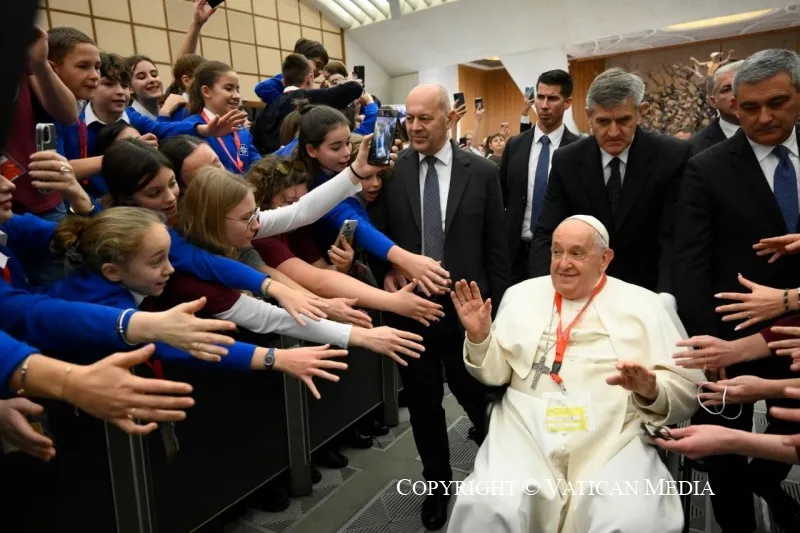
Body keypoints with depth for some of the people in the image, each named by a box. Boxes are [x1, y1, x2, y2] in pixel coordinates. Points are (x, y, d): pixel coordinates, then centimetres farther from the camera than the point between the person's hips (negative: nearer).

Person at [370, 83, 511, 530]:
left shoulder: (483, 172, -3)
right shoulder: (390, 171, -1)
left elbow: (497, 248, -1)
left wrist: (497, 306, -1)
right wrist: (385, 273, -14)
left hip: (465, 307, -1)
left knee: (475, 396, 16)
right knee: (423, 403, 15)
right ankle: (438, 481, 39)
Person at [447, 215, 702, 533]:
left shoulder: (645, 306, 7)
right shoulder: (522, 294, 12)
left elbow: (687, 389, 4)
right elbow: (496, 374, 13)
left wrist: (652, 391, -17)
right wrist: (480, 337, -5)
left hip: (613, 440, 0)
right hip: (526, 432, 1)